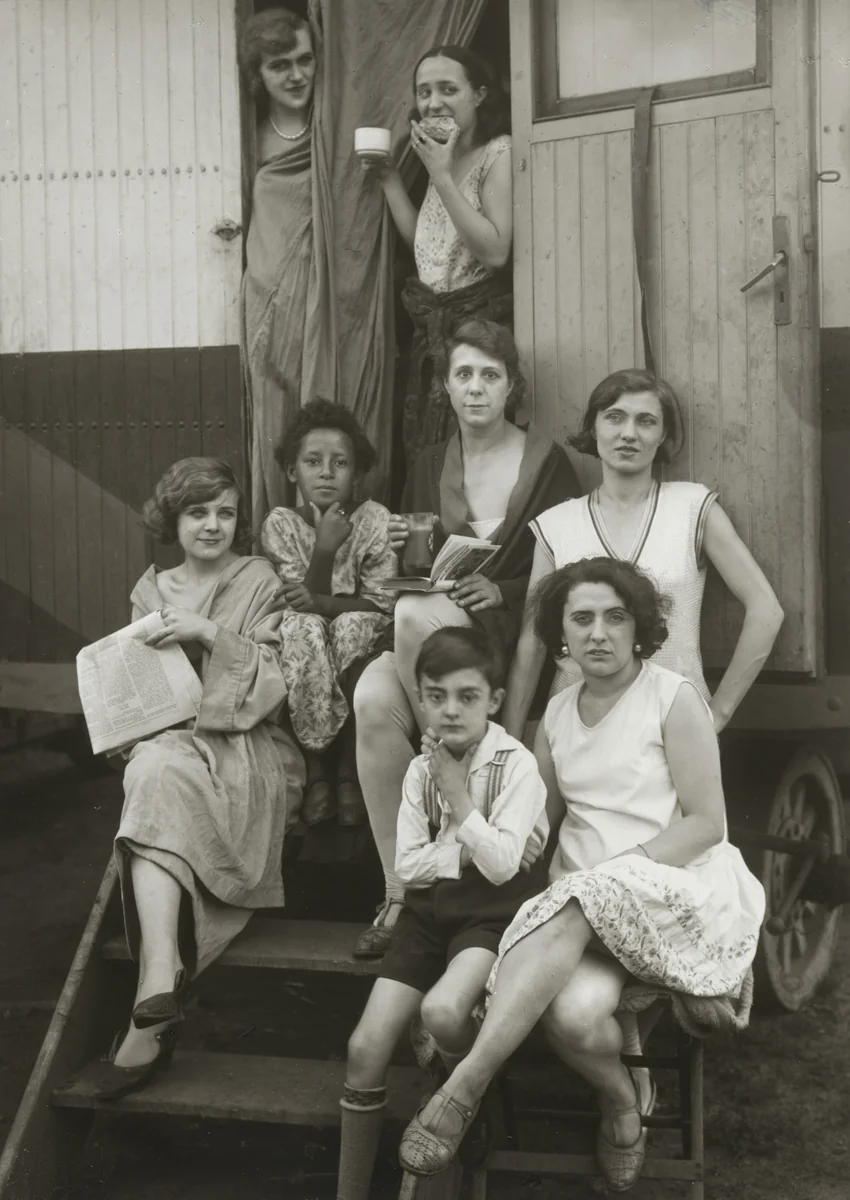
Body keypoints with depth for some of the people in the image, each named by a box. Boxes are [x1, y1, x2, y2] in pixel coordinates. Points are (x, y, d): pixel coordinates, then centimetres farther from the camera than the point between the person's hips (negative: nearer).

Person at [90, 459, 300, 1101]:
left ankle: (154, 1003, -38)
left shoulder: (260, 581, 6)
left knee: (159, 773, -33)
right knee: (154, 768, -34)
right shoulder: (150, 591, 17)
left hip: (246, 748, -3)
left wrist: (210, 633, -14)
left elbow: (272, 683, -3)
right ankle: (160, 995, -43)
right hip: (167, 738, 3)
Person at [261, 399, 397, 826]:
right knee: (302, 628, -32)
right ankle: (315, 769, -20)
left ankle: (348, 770, -19)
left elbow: (381, 603, -12)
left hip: (362, 633, -1)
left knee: (352, 627, -34)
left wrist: (321, 602, -26)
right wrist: (324, 549, -28)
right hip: (306, 639, 1)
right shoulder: (280, 523, -6)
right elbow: (301, 602, -13)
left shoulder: (374, 519, -9)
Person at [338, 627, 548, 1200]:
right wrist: (467, 851, -10)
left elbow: (501, 865, -18)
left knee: (443, 1011, -33)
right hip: (430, 911, 5)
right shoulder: (421, 769, 6)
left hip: (492, 912, -5)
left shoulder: (517, 764, -9)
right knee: (366, 1046, -8)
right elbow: (408, 866, 2)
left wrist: (458, 795, -16)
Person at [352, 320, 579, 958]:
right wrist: (405, 548, 0)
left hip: (509, 633, -4)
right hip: (426, 630, 4)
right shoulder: (430, 467, 17)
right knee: (373, 700, -30)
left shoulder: (546, 462, 3)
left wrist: (500, 590, -14)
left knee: (414, 615, -35)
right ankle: (400, 892, -22)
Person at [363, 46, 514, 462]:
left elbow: (495, 251, -22)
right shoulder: (443, 156, 13)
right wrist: (388, 177, 8)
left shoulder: (499, 153, -12)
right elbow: (422, 243, 13)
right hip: (433, 328, 8)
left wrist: (442, 177, -21)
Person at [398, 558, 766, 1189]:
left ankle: (462, 1090, -32)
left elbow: (707, 823, -6)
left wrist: (607, 873, -16)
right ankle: (624, 1099, 1)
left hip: (680, 888, -3)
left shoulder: (674, 698, -1)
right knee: (573, 1011, -31)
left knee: (575, 908, -36)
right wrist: (556, 881, -7)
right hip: (582, 902, 4)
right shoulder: (558, 713, 15)